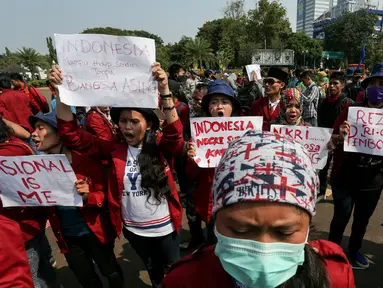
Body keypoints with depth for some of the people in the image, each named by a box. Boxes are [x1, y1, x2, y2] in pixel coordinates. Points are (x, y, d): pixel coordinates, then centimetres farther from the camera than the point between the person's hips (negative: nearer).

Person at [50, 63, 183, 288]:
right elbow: (73, 137, -14)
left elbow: (176, 136, -35)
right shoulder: (114, 150, -8)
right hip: (134, 229, 3)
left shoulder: (161, 146, -13)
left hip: (165, 227, -2)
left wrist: (164, 91, -47)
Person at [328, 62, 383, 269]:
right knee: (341, 216, 3)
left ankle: (354, 250, 41)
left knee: (363, 218, 18)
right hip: (345, 176, -3)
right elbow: (333, 140, -7)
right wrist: (340, 137, -28)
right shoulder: (351, 111, -7)